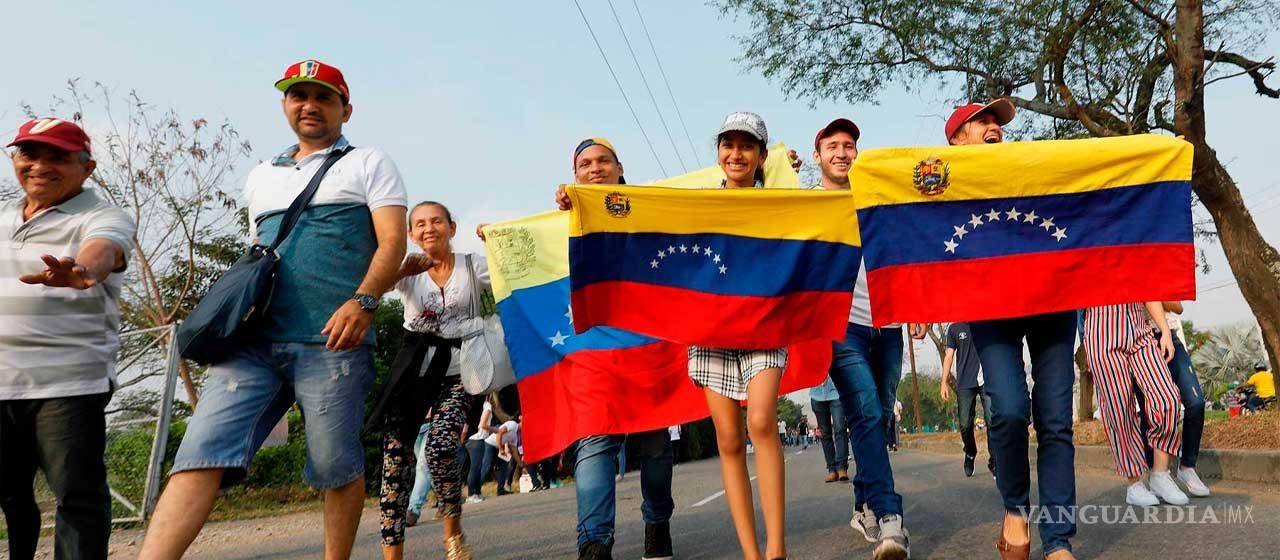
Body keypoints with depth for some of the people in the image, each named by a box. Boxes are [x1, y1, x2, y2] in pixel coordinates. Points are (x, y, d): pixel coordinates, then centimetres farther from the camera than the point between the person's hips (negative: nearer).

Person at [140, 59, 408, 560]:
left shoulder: (368, 165, 10)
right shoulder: (260, 176, 26)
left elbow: (393, 243, -3)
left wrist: (363, 301, -19)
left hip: (333, 341, -4)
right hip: (254, 339, 5)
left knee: (337, 469, 0)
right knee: (201, 454, -9)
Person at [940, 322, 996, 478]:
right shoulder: (955, 328, 9)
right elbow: (949, 355, 10)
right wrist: (944, 382, 3)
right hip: (965, 383, 1)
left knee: (993, 421, -10)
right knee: (965, 425, 1)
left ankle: (994, 463, -1)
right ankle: (970, 454, 28)